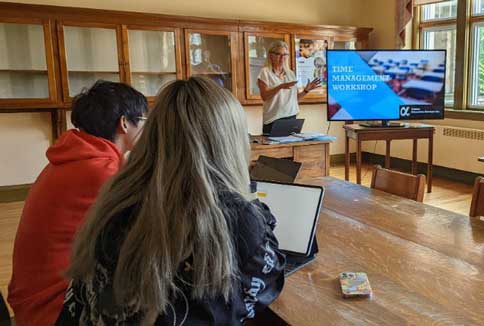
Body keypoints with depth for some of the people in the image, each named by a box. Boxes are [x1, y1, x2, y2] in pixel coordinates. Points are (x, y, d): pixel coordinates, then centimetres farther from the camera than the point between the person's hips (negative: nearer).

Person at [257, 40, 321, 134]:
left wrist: (306, 90, -1)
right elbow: (264, 96, -13)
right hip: (273, 120, -4)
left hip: (291, 118, 5)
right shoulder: (265, 72, -1)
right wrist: (280, 87, -26)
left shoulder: (290, 73, 14)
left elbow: (295, 98, 15)